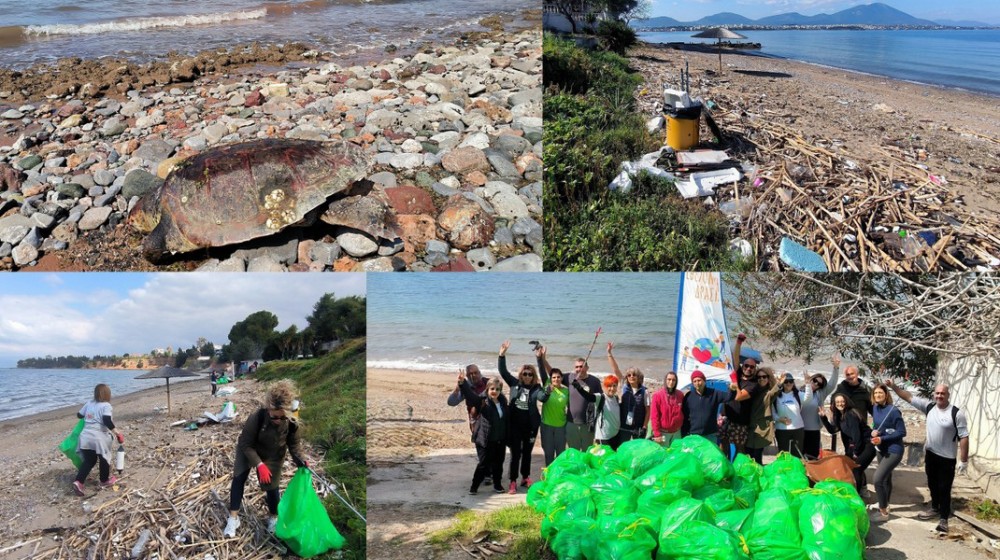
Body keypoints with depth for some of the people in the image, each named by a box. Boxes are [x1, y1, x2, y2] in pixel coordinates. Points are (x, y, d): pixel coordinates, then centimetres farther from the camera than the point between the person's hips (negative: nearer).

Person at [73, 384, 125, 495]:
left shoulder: (89, 404, 13)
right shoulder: (106, 405, -5)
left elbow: (79, 415, 26)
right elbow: (107, 421, -18)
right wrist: (116, 431, -11)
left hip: (85, 437, 5)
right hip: (98, 438, -5)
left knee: (89, 461, 15)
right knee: (104, 459, 17)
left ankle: (78, 482, -2)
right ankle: (105, 480, 32)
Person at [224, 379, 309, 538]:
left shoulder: (291, 424, -30)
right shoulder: (256, 418, -38)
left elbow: (294, 445, -11)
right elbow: (246, 444, -29)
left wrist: (300, 460, -30)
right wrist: (259, 465, -37)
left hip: (273, 457, 1)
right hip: (248, 451, -1)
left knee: (271, 485, 1)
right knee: (238, 478, -12)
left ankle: (273, 517, 27)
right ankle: (233, 517, -2)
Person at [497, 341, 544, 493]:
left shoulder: (536, 388, -5)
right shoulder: (514, 383, 0)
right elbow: (503, 371, -2)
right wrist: (502, 355, -13)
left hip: (530, 426, 0)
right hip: (515, 425, 0)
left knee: (527, 453, 14)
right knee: (515, 454, 0)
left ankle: (526, 478, 30)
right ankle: (513, 482, 3)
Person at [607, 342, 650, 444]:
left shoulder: (644, 391, -6)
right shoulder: (624, 387, 0)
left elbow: (648, 411, -3)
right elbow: (615, 370, -5)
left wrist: (644, 427, -9)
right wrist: (609, 353, -10)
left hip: (638, 428, -2)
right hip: (624, 427, 2)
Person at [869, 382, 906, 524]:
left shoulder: (893, 411, -21)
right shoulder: (875, 408, 1)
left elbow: (902, 432, -18)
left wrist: (882, 438, -23)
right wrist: (873, 432, -7)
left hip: (894, 451, -8)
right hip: (881, 449, 8)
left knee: (878, 479, -13)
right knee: (886, 479, 20)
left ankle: (883, 513, -1)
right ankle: (885, 506, 35)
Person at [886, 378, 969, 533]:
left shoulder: (957, 413, -17)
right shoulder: (929, 406, -2)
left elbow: (963, 437, -16)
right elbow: (909, 397, 1)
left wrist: (964, 460, -17)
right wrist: (893, 386, -9)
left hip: (947, 458, -5)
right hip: (931, 454, 5)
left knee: (944, 489, 1)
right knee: (932, 484, 20)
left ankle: (944, 519, 11)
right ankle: (935, 509, 39)